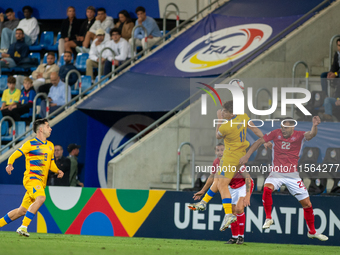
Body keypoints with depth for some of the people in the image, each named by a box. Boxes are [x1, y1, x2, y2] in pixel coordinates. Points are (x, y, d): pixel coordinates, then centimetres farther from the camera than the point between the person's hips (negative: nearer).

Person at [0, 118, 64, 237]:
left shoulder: (50, 146, 19)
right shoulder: (30, 144, -2)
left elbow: (51, 163, 29)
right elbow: (14, 155, -1)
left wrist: (58, 171, 10)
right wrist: (10, 164, -21)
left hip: (41, 182, 7)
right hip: (31, 178, -7)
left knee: (22, 211, 6)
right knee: (41, 198, -32)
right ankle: (23, 227, -31)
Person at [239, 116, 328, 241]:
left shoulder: (299, 135, -7)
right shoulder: (276, 133, -3)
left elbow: (311, 135, -27)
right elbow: (259, 141, 1)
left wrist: (315, 126, -49)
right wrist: (247, 155, -7)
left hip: (292, 174, 0)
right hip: (276, 173, 0)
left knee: (307, 203, 1)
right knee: (267, 188, -32)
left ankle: (312, 232, 23)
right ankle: (268, 218, -12)